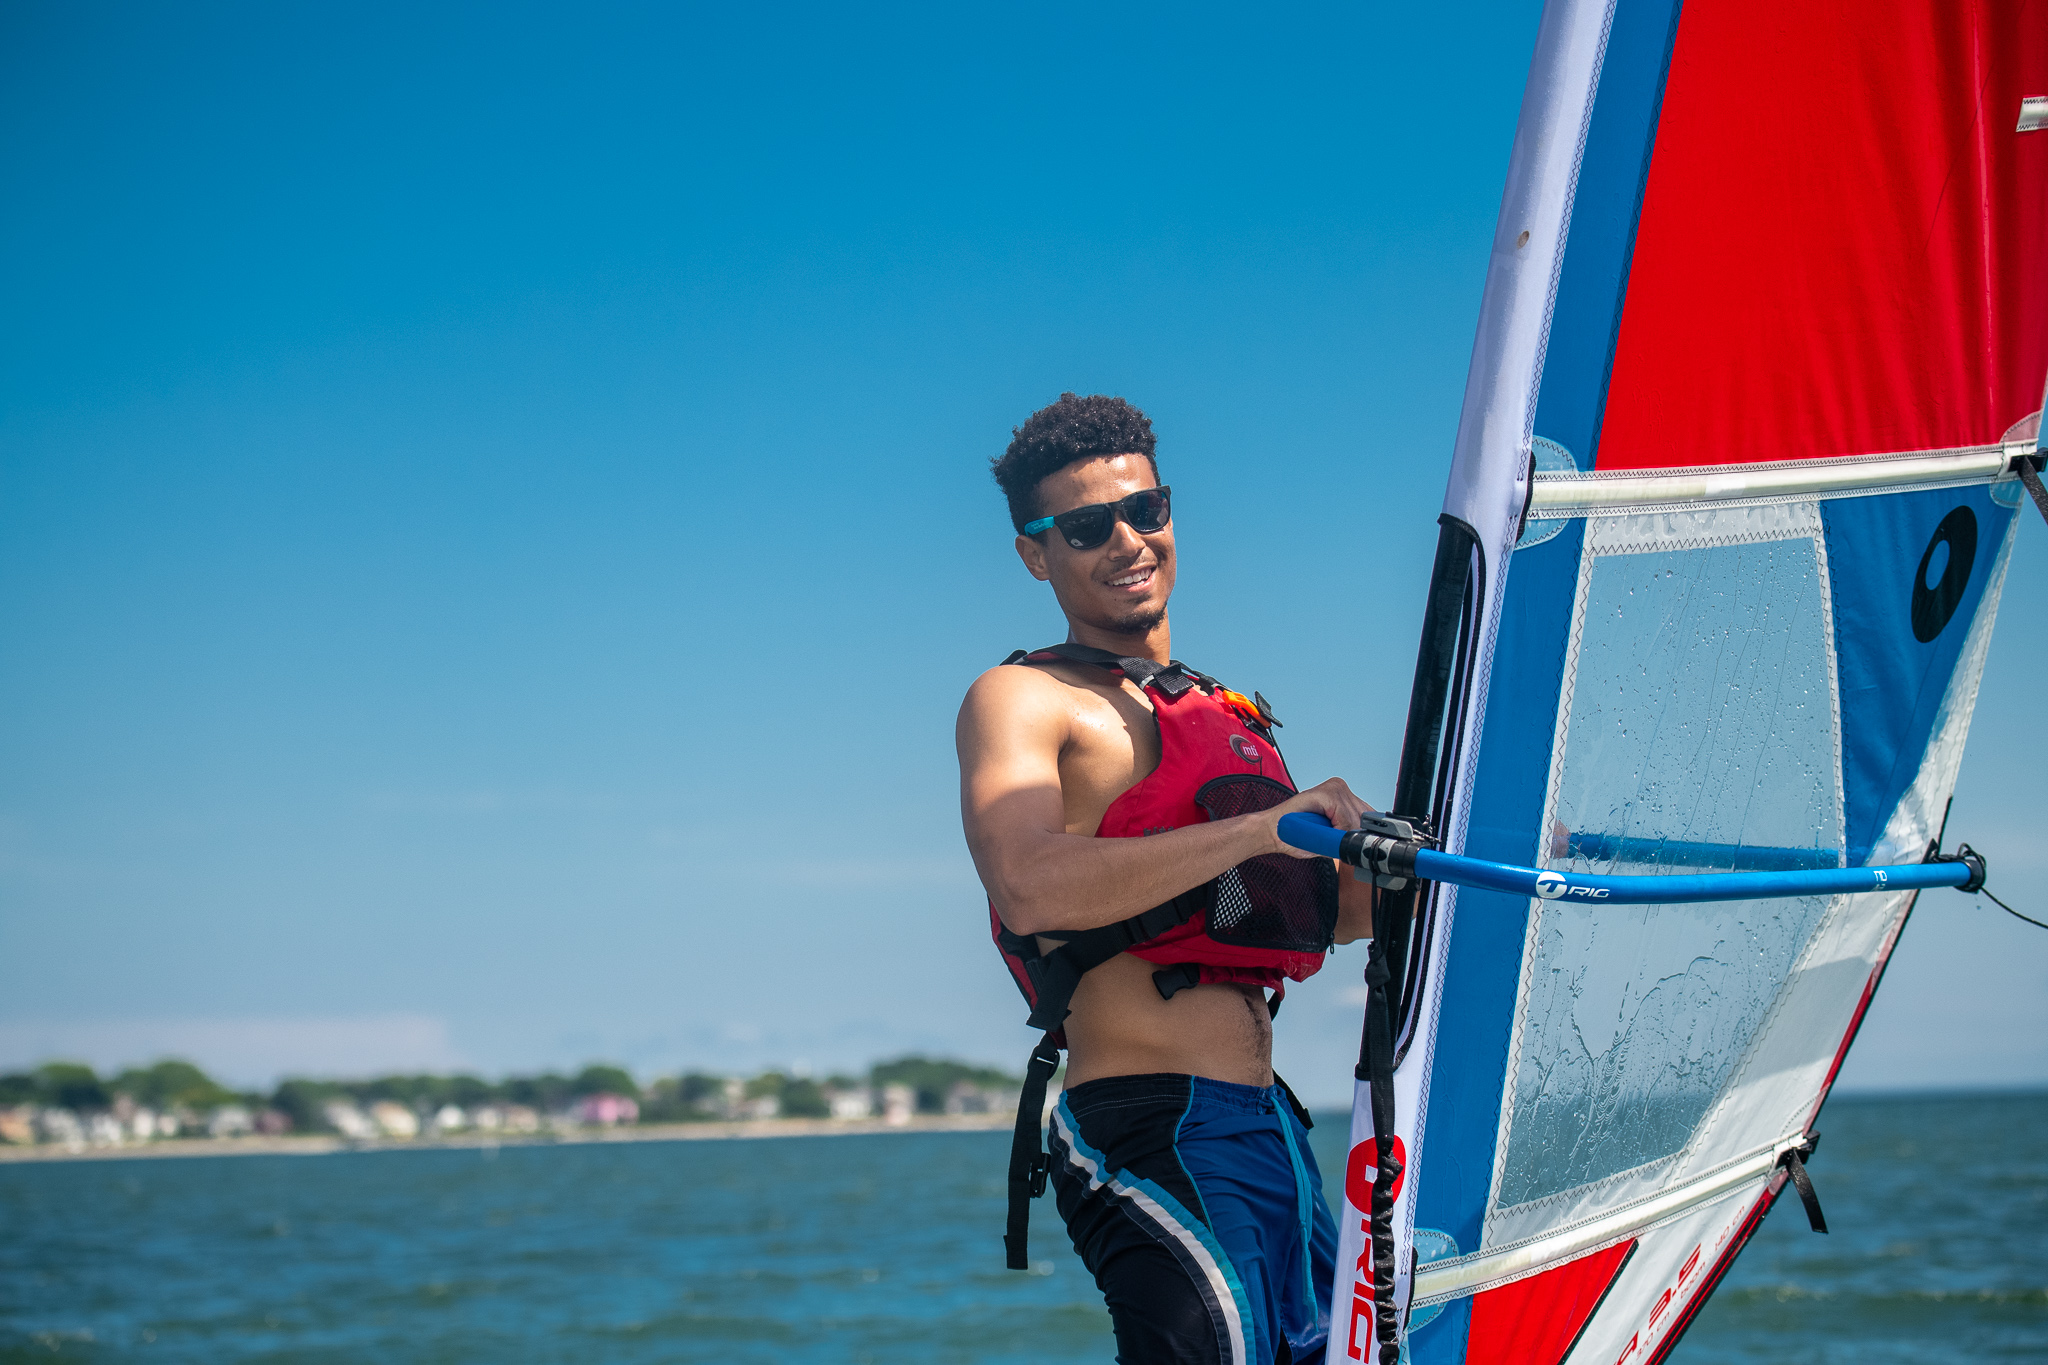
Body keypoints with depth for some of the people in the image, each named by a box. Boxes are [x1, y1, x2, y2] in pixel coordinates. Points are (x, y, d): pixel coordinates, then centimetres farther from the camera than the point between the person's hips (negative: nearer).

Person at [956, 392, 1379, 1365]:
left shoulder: (1220, 714, 25)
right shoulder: (1020, 701, 0)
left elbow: (1328, 910, 29)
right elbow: (1031, 888, -20)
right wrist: (1262, 826, -27)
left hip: (1270, 1132, 8)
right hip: (1151, 1138, -8)